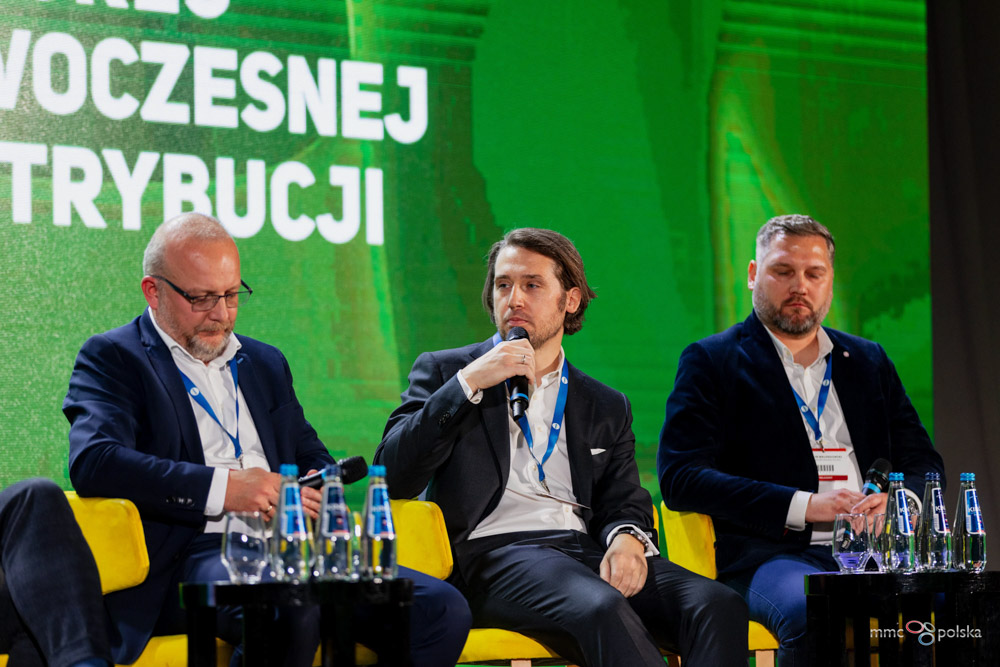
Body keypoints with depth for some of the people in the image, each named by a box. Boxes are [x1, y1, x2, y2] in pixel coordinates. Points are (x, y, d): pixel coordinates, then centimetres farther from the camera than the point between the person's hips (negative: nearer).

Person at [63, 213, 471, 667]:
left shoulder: (265, 363, 27)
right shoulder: (112, 358, 6)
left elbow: (312, 456, 31)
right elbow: (93, 462, -11)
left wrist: (318, 490, 3)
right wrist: (223, 489, -19)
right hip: (191, 556, -6)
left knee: (441, 609, -17)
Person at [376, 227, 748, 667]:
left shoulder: (606, 407, 25)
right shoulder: (444, 373, 16)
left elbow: (623, 500, 17)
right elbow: (392, 477, 2)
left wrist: (629, 538, -9)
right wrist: (467, 384, -6)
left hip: (586, 549, 4)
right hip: (496, 551, -4)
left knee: (720, 606, -26)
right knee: (601, 608, -38)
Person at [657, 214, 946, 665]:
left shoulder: (869, 361, 25)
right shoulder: (711, 361, 10)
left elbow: (923, 463, 22)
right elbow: (679, 478, -3)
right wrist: (803, 507, -11)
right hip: (770, 555, -4)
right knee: (812, 612, -39)